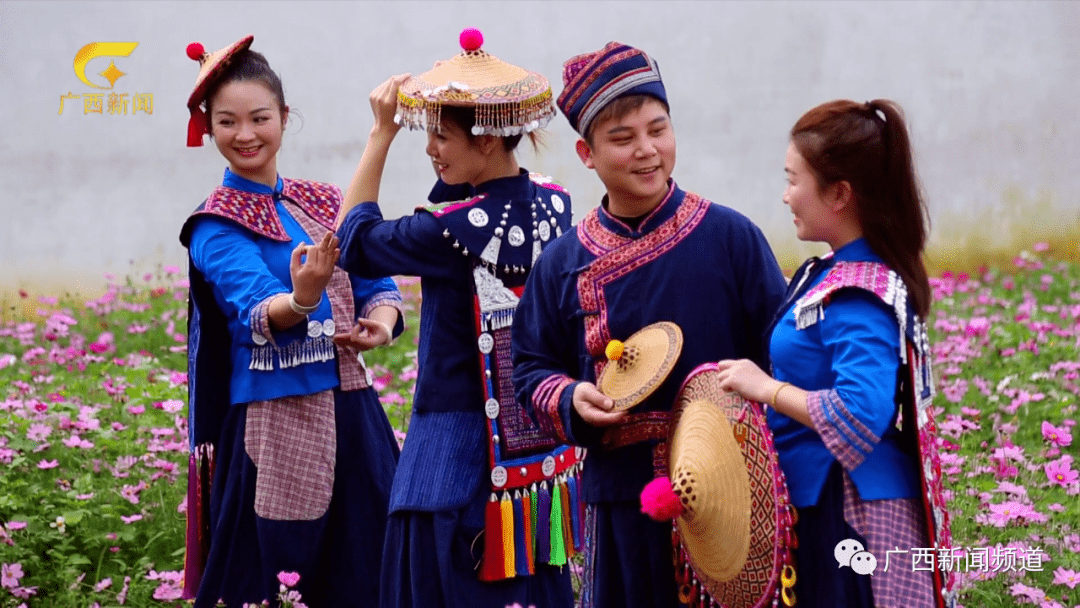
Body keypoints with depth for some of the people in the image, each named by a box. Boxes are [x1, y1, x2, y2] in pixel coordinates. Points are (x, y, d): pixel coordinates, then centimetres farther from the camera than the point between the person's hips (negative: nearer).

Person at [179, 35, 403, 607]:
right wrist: (300, 298, -42)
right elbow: (256, 312, -20)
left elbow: (378, 286, 11)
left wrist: (380, 323, -12)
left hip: (352, 413, 5)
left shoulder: (326, 204, 12)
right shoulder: (215, 226, -4)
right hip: (272, 423, -5)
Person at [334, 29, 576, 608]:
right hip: (540, 445, 7)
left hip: (459, 443, -7)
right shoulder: (553, 205, 0)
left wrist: (381, 134, -2)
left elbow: (356, 243, -4)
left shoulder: (452, 231, -20)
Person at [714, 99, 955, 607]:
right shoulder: (833, 272, 9)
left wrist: (769, 389, -21)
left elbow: (859, 415, -31)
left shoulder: (857, 298, -21)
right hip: (819, 504, 10)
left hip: (850, 517, -10)